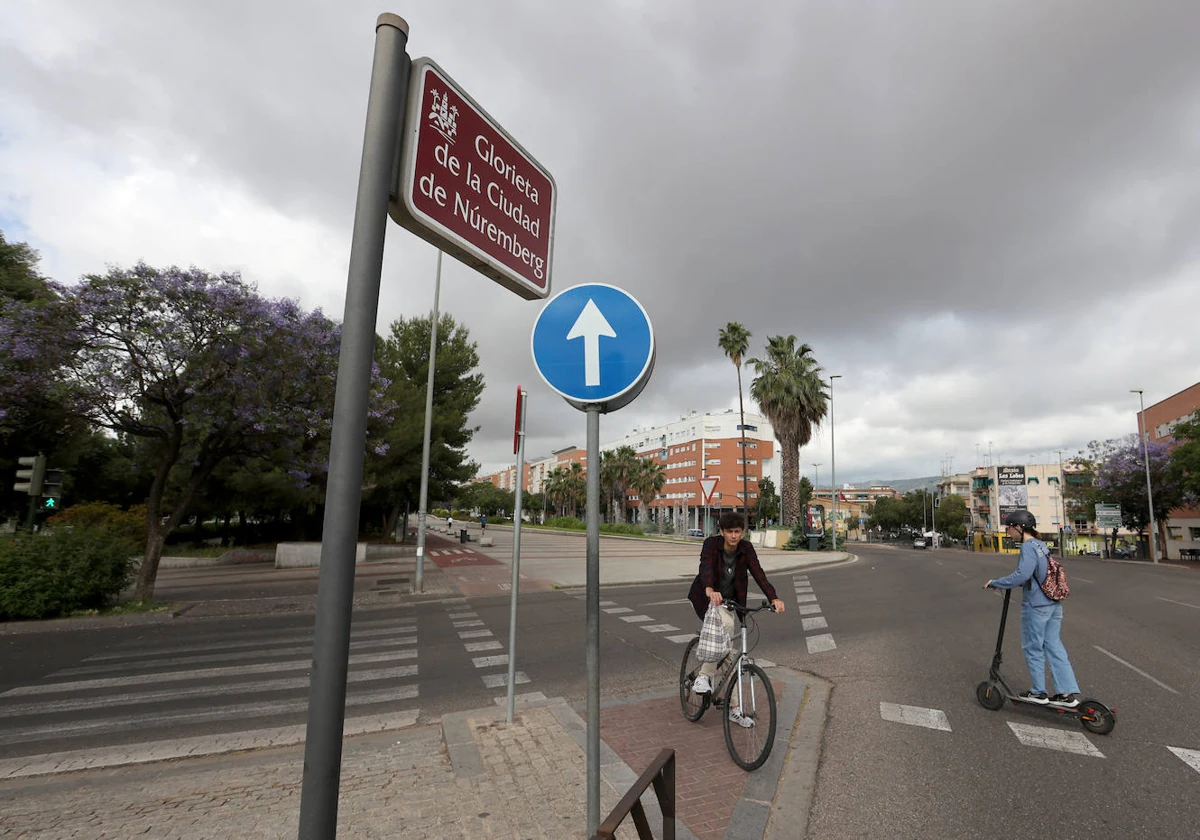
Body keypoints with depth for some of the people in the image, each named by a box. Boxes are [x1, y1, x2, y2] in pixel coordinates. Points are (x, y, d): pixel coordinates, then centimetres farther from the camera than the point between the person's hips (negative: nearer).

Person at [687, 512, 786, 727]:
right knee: (726, 625, -32)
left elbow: (758, 573, -21)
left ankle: (733, 709, 17)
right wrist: (710, 590, -58)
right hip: (705, 599, -4)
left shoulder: (746, 548, -11)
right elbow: (705, 566, -38)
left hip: (727, 602, 4)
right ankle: (704, 676, -20)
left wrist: (774, 598, -37)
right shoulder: (711, 543, -21)